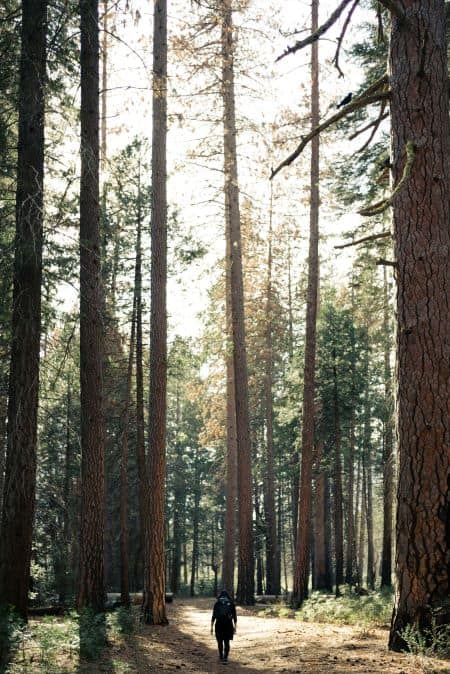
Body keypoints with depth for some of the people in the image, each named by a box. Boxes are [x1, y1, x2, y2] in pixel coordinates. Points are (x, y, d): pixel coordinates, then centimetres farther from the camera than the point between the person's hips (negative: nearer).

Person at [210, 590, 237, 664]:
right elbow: (234, 616, 4)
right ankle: (225, 658, -9)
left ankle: (221, 657, 28)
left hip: (219, 624, 0)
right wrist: (235, 627, 9)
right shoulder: (231, 603, 5)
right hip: (228, 624, 0)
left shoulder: (217, 603, 3)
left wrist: (211, 627, 3)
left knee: (220, 641, 15)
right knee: (227, 642, 3)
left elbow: (213, 616, -1)